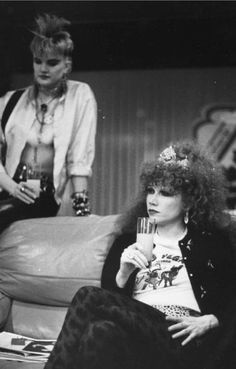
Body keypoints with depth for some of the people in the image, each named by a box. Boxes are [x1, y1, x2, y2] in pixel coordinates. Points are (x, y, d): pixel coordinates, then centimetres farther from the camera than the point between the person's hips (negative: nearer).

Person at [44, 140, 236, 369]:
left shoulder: (212, 240, 16)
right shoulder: (129, 239, 20)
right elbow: (108, 297, 12)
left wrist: (208, 322, -7)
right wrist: (124, 273, -7)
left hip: (183, 341, -2)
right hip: (135, 328, 3)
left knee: (88, 297, -28)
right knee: (101, 331, -36)